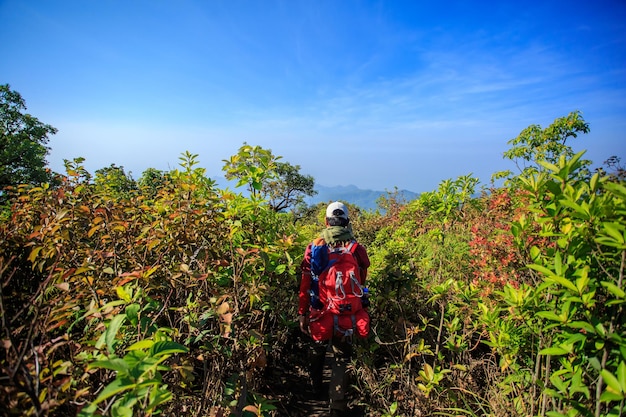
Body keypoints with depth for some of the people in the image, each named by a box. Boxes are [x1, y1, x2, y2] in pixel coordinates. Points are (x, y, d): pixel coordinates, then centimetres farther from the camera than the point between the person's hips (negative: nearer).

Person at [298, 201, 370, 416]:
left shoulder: (314, 247, -8)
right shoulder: (357, 249, -7)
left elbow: (305, 285, -7)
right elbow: (361, 284, 7)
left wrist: (302, 313, 2)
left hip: (320, 315, 2)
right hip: (347, 318, -1)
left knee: (317, 352, 27)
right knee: (341, 360, 15)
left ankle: (317, 388, 50)